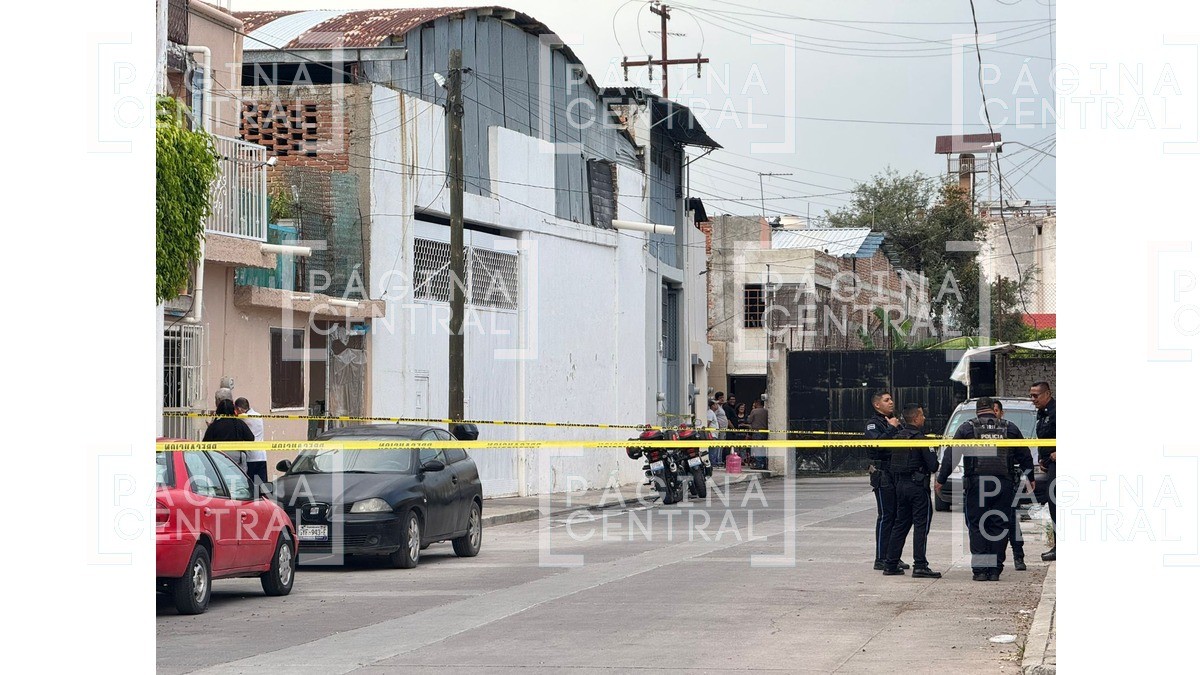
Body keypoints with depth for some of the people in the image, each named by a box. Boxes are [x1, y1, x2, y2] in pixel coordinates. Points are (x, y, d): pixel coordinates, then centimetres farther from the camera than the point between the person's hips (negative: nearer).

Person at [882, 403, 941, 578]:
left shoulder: (898, 436, 9)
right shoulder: (919, 438, -14)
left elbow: (890, 463, 12)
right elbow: (932, 465, -15)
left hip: (900, 484, 7)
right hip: (917, 485, -7)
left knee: (900, 524, 14)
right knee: (921, 525, -5)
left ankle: (890, 564, 15)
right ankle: (920, 566, -10)